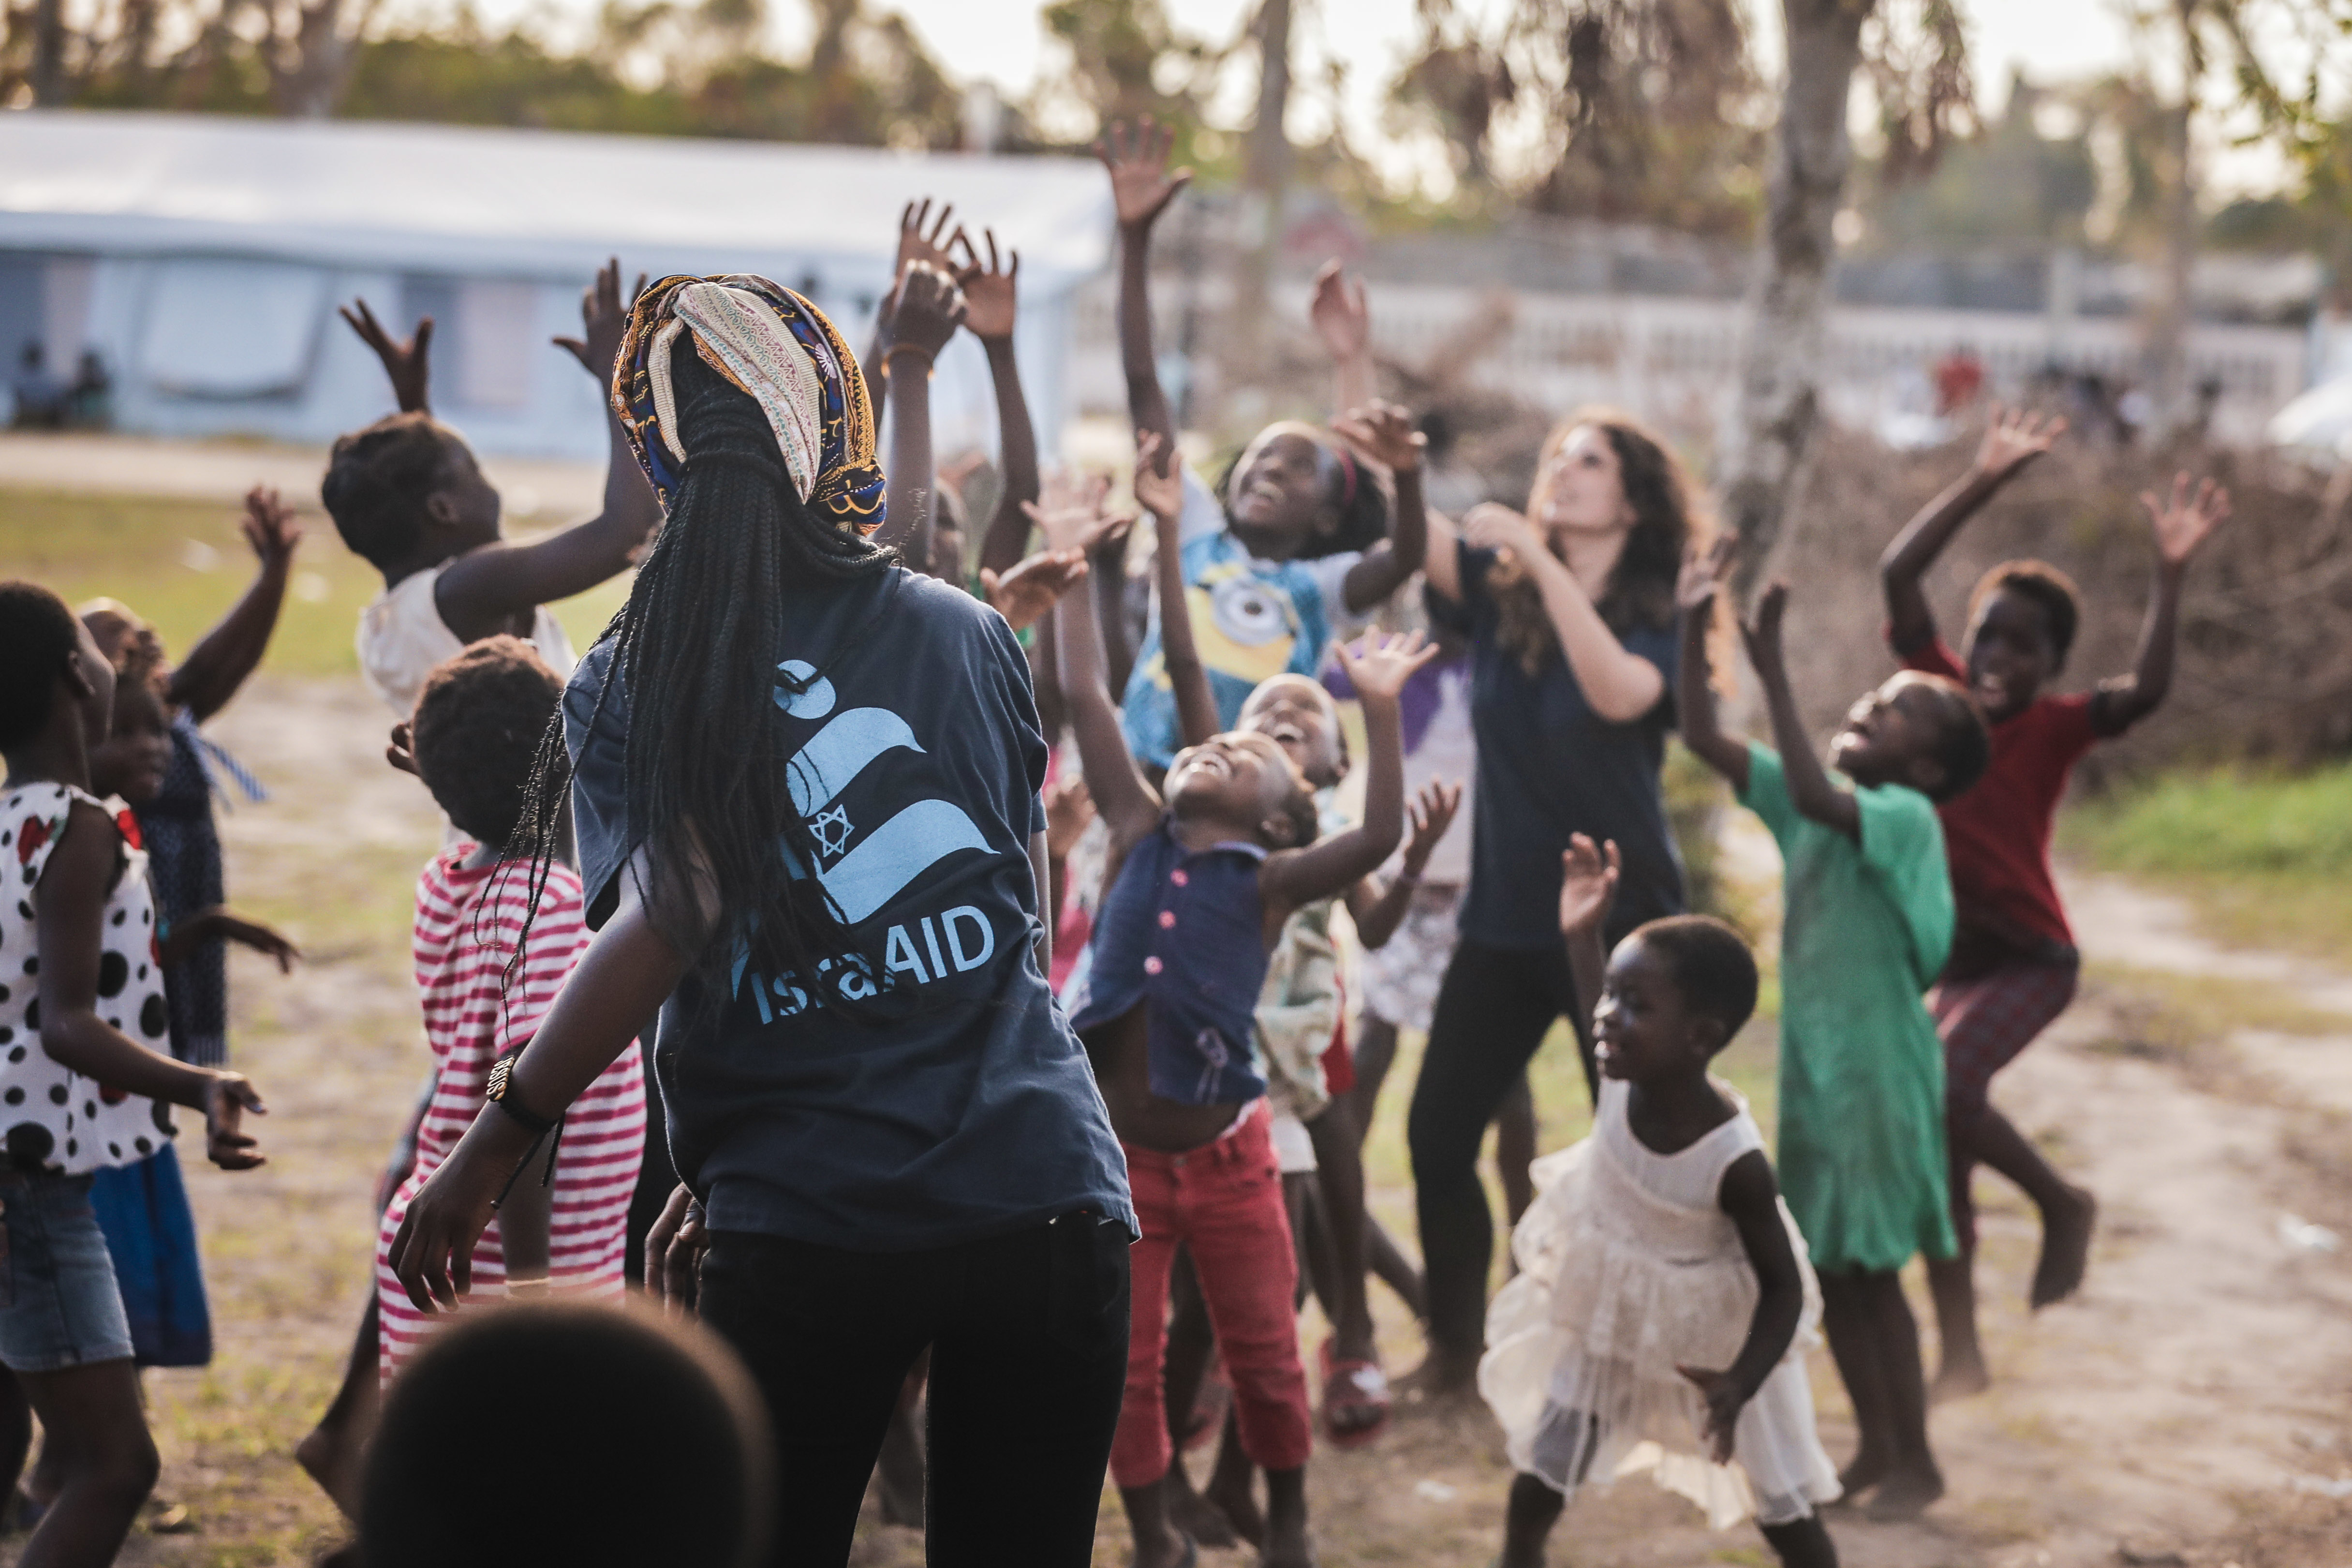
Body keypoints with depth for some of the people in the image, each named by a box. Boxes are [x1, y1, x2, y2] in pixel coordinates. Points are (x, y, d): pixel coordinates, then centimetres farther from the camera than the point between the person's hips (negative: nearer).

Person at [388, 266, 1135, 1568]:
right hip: (1048, 1197, 2)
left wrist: (494, 1144, -5)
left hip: (806, 1234, -2)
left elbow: (668, 923, -12)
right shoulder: (970, 634, 12)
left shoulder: (629, 686, 2)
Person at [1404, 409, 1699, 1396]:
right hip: (1503, 919, 4)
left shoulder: (1657, 618, -7)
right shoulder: (1497, 590, 4)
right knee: (1437, 1133, 1)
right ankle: (1454, 1345, 16)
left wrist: (1542, 561, -32)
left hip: (1620, 925, -4)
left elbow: (1620, 694, -29)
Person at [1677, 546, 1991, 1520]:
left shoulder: (1907, 817, -15)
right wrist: (1694, 627, -7)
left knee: (1872, 1267, -2)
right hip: (1810, 1062, 7)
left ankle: (1916, 1462, 9)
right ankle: (1876, 1444, 24)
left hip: (1877, 1067, -7)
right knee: (1830, 1268, 12)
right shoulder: (1809, 800, 6)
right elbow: (1703, 741, 3)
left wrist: (1772, 669, -35)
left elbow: (1813, 795, -35)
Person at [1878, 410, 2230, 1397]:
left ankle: (2063, 1203, 1)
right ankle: (1960, 1353, 14)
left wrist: (2170, 575, -33)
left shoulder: (2058, 726, -7)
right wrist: (1983, 482, -13)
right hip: (1948, 956, 5)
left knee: (1940, 1089, -26)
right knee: (1936, 1146, 4)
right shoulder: (1941, 694, 0)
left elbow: (2146, 691, -26)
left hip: (2029, 958, -4)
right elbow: (1898, 575, -7)